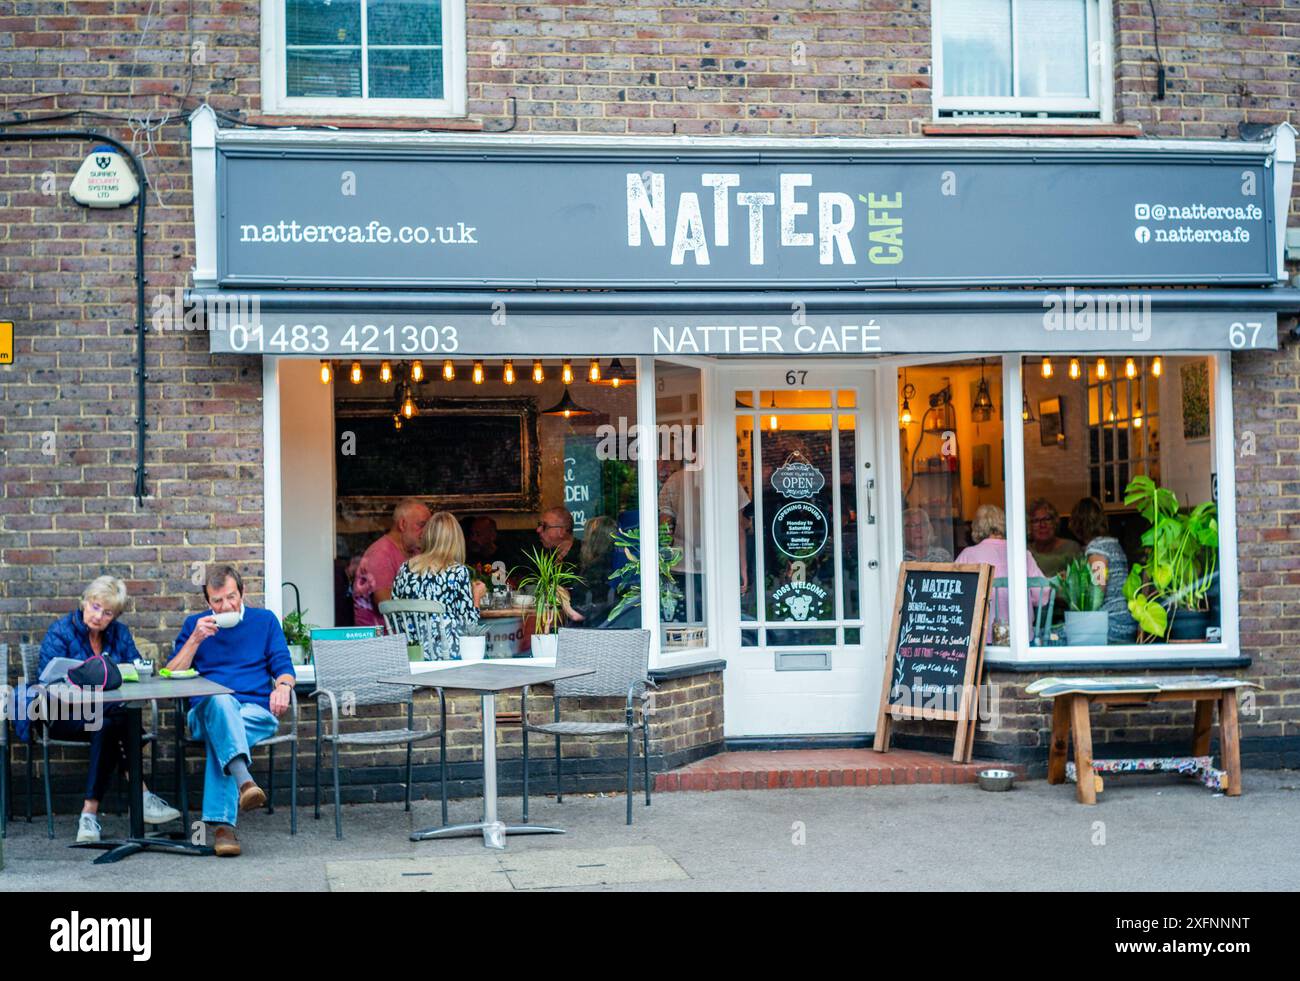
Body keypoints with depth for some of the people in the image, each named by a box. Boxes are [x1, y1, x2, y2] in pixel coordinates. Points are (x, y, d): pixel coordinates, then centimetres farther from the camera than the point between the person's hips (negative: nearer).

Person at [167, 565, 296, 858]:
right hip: (206, 711, -1)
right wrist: (195, 639, -3)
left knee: (220, 737, -36)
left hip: (257, 712, 1)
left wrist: (283, 686, -12)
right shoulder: (194, 624, 18)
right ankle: (244, 780, -61)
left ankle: (222, 823, -47)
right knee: (220, 700, -39)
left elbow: (284, 669, 13)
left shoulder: (265, 620, 18)